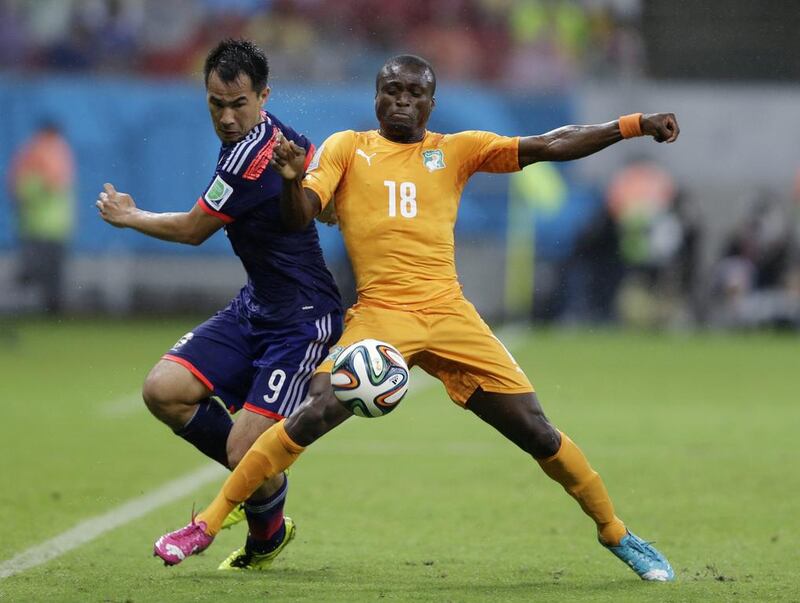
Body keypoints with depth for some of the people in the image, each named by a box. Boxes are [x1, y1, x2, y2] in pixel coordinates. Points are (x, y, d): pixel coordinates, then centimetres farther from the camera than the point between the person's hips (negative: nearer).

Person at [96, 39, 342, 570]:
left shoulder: (250, 157, -24)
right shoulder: (281, 136, 3)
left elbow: (192, 231, -9)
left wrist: (130, 217, 5)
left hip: (301, 319, -10)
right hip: (256, 306, 10)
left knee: (245, 455, -12)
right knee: (164, 391, -6)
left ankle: (268, 536, 21)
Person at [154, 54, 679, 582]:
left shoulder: (455, 150, 12)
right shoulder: (347, 148, 10)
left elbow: (549, 146, 6)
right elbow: (301, 216, 0)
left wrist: (636, 124, -3)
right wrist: (292, 179, -24)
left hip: (450, 315, 2)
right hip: (380, 315, -2)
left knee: (537, 432, -2)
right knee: (315, 414, -22)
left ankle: (616, 535, 17)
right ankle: (208, 523, -11)